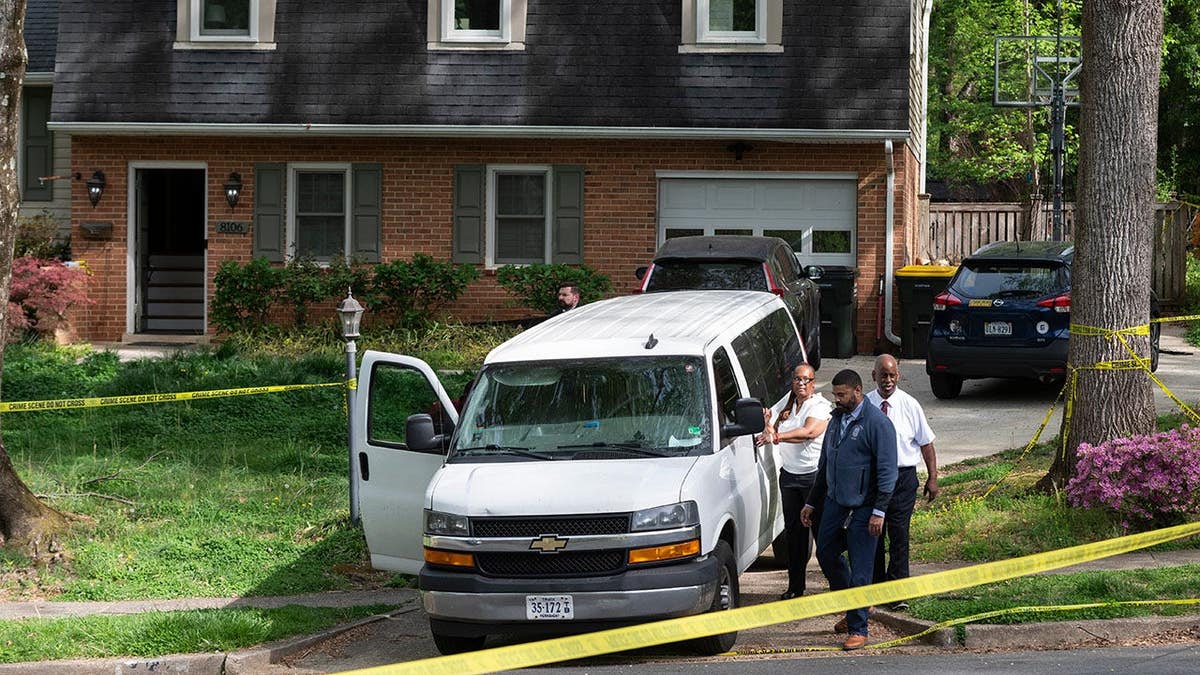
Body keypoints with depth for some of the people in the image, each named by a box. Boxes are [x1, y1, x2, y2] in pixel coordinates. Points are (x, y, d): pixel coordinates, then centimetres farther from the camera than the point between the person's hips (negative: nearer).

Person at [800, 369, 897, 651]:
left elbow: (887, 470, -15)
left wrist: (879, 511, -20)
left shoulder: (877, 423, -12)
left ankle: (858, 628, 4)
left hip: (862, 508, -8)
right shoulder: (837, 419, 11)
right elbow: (825, 465, 21)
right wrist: (811, 503, 21)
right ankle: (854, 608, 32)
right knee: (826, 554, 13)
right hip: (835, 501, 8)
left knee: (861, 569, -3)